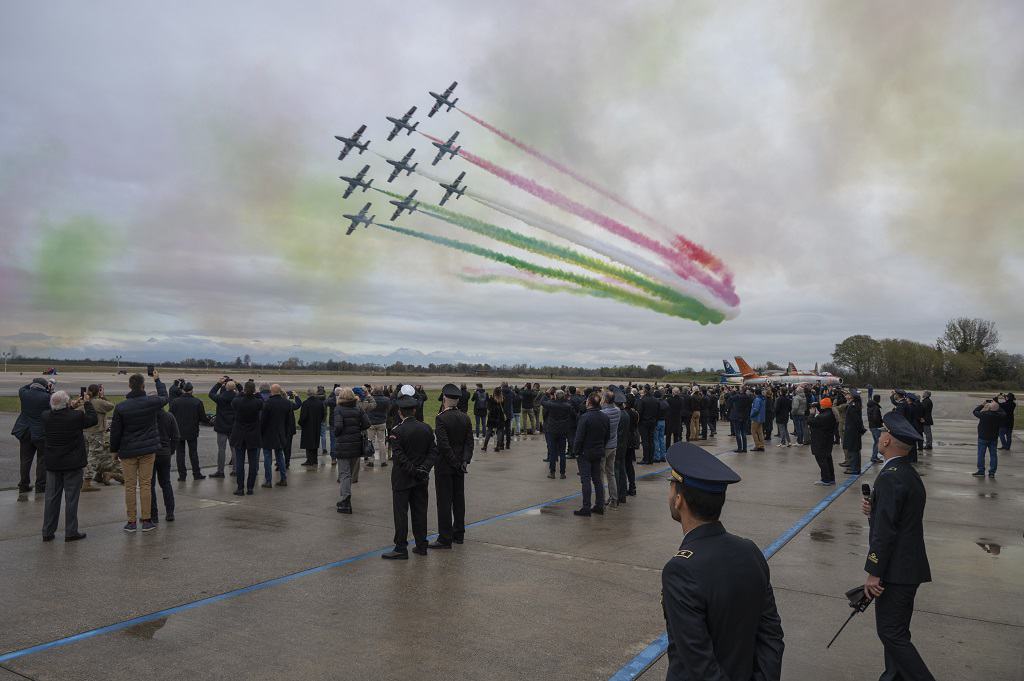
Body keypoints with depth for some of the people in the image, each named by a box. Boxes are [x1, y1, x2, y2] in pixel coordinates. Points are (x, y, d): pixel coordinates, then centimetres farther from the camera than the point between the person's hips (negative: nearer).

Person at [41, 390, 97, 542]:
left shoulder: (45, 417, -7)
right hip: (72, 464, -4)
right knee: (71, 498, 3)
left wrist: (71, 408, 16)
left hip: (52, 464, 4)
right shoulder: (76, 416, -19)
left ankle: (47, 532, 19)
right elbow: (93, 419, -1)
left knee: (51, 497, 13)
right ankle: (71, 532, 7)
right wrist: (87, 403, 8)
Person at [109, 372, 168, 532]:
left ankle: (131, 521, 12)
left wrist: (114, 450, 12)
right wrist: (157, 380, 29)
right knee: (146, 484, 6)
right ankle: (146, 520, 9)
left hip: (127, 451, 0)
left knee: (130, 486, 7)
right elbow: (164, 397, 17)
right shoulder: (151, 402, -8)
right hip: (148, 450, 0)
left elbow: (115, 432, -2)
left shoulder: (120, 407, -8)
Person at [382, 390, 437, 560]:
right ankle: (421, 546, 18)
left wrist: (412, 470, -13)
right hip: (422, 479, 5)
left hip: (402, 479, -5)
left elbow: (398, 456, -18)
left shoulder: (397, 431, -13)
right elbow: (433, 451, -1)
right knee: (420, 511, 12)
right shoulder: (426, 428, 1)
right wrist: (424, 468, -8)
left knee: (401, 513, 1)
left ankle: (401, 549, 3)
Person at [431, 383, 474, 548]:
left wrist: (456, 463, -15)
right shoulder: (465, 418, 3)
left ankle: (445, 539, 2)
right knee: (459, 499, 14)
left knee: (444, 502, -1)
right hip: (459, 467, 6)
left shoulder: (441, 418, -16)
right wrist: (464, 460, -6)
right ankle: (459, 534, 23)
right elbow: (469, 442, -1)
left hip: (444, 466, -6)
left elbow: (444, 444, -21)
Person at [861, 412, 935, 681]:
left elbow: (885, 530, -23)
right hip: (908, 566, 10)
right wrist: (873, 509, 2)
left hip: (897, 569, -10)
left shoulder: (890, 477, -21)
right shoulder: (910, 474, 10)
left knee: (891, 633, -3)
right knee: (896, 631, 20)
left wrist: (873, 573, -19)